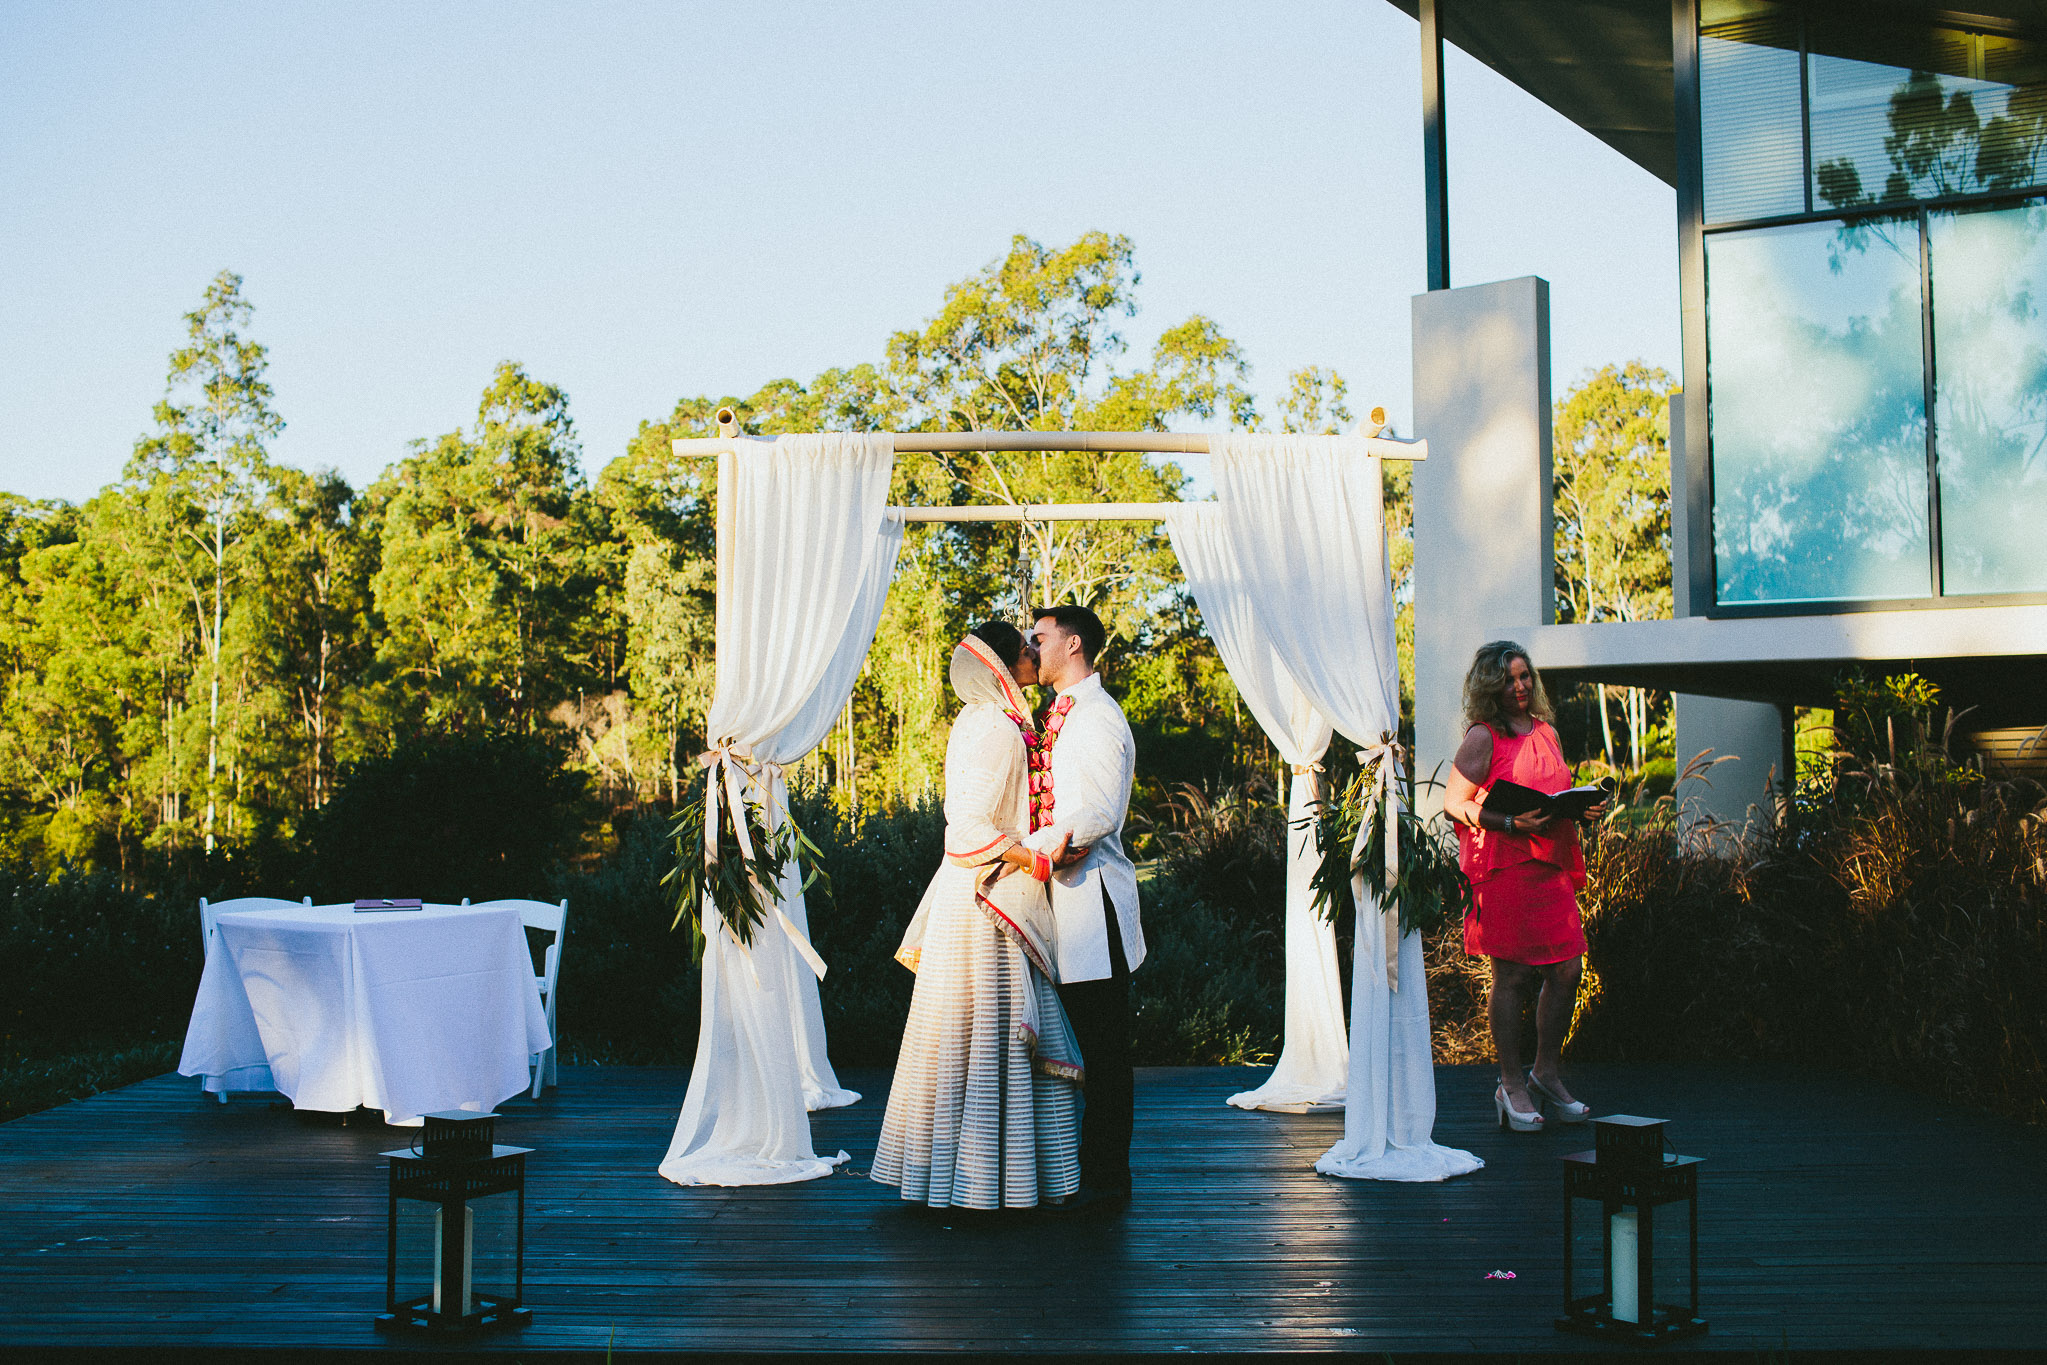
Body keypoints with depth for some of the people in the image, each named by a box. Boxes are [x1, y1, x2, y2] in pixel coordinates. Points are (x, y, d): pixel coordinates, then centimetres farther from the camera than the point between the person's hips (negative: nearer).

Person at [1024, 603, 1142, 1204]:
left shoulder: (1097, 716, -11)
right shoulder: (1061, 716, 19)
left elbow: (1099, 814, -20)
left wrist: (1028, 847, -18)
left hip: (1091, 893, -10)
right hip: (1063, 892, 10)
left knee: (1103, 1042, -3)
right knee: (1077, 1039, 12)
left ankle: (1105, 1173, 3)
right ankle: (1089, 1163, 19)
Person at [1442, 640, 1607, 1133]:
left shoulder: (1546, 732, 17)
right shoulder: (1482, 738, -4)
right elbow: (1453, 803, -10)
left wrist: (1585, 809, 4)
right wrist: (1510, 823, -20)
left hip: (1552, 864, 7)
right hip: (1503, 866, -7)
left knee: (1567, 969, 5)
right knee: (1511, 975, -3)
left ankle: (1546, 1073, 21)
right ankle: (1512, 1086, 8)